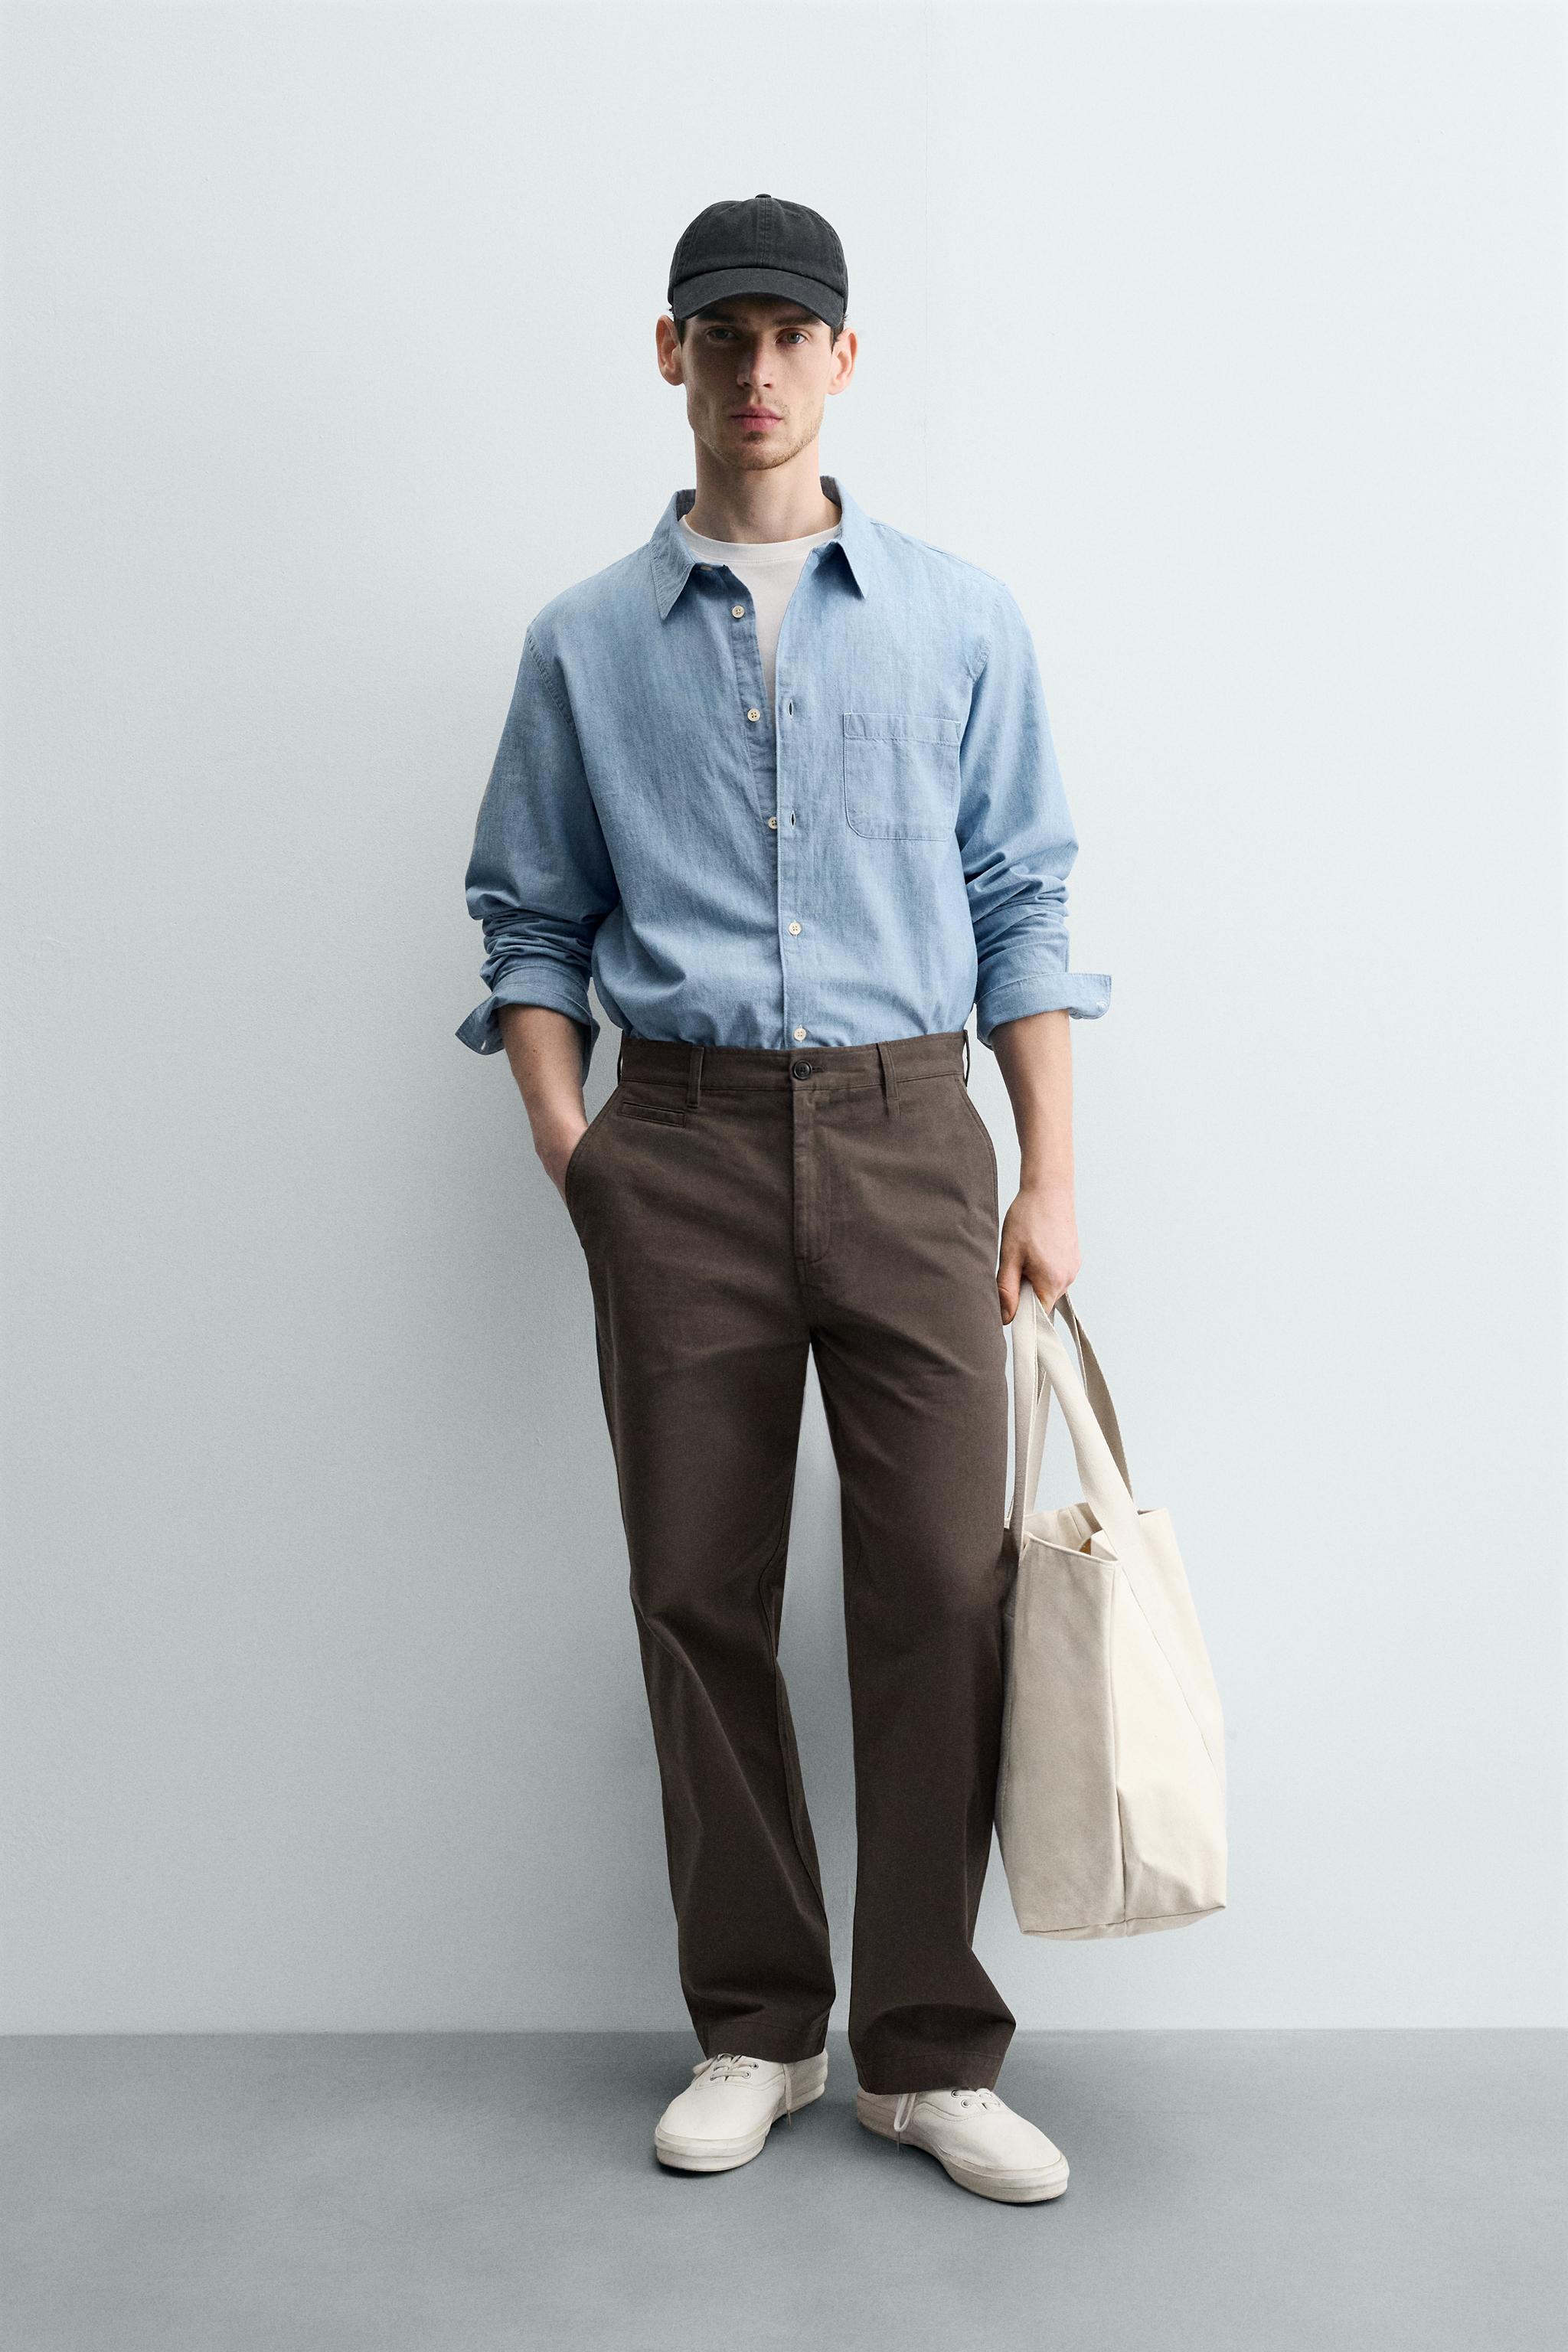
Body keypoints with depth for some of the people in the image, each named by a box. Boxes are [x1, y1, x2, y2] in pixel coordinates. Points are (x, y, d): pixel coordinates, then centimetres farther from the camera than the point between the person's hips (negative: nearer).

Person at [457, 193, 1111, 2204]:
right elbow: (529, 921, 12)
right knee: (700, 1591, 4)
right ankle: (755, 2028, 20)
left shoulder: (961, 623, 9)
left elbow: (1021, 908, 7)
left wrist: (1048, 1182, 1)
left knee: (940, 1590, -3)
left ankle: (929, 2052, 12)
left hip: (904, 1134, 0)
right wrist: (565, 1140, -3)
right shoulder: (586, 644, 11)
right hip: (680, 1146, 1)